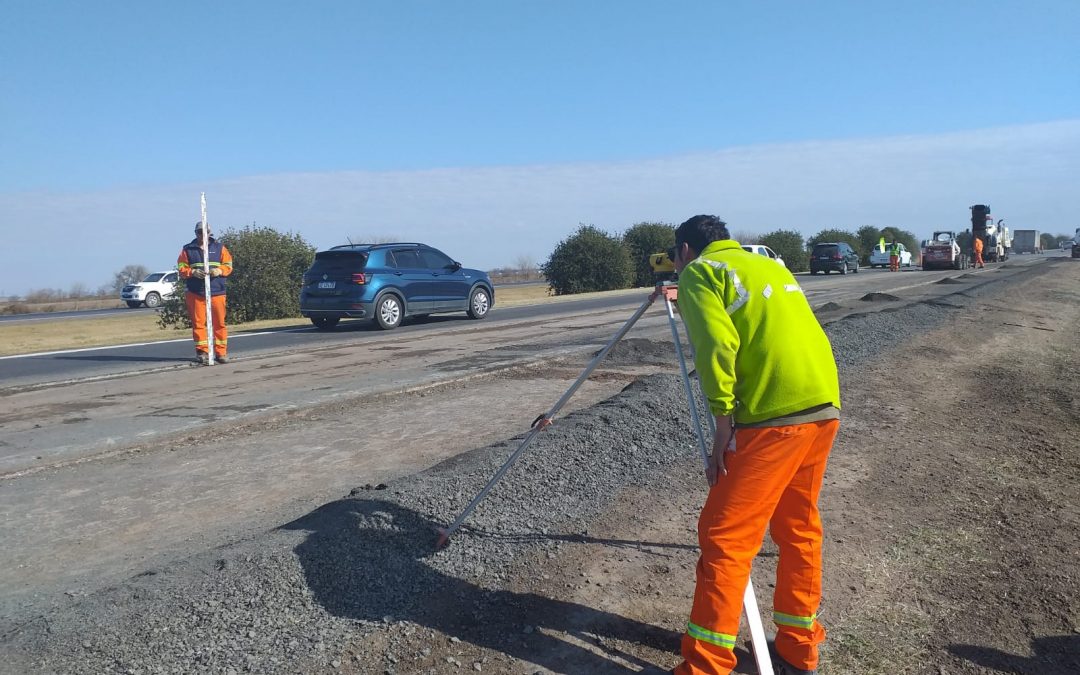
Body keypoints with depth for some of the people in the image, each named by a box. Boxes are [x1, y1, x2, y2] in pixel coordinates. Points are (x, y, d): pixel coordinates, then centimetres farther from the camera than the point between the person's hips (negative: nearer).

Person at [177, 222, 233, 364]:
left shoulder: (219, 247, 11)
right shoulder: (187, 249, 10)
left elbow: (228, 265, 8)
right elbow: (181, 268, 6)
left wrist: (219, 270, -11)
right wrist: (193, 272, -14)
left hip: (217, 292, 0)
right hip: (195, 293, 0)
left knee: (219, 323, -1)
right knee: (198, 323, -1)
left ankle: (221, 352, 6)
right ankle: (202, 352, 6)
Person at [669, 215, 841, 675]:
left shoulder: (700, 272, 2)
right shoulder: (770, 266, 25)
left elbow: (717, 347, -13)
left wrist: (723, 422, -10)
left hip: (773, 417, -8)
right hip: (824, 408, 8)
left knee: (724, 537, 0)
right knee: (799, 527, 20)